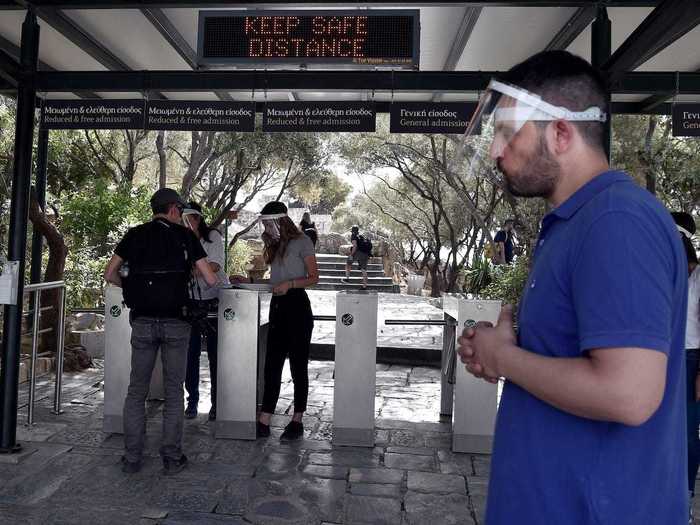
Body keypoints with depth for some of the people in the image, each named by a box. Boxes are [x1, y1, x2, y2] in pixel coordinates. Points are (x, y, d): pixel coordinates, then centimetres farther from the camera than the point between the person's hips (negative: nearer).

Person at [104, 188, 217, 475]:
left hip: (142, 322, 2)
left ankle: (132, 458, 15)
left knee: (136, 390, 11)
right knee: (174, 390, 7)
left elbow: (110, 274, 7)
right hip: (175, 322, -2)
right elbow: (210, 280, -2)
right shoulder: (185, 236, 1)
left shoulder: (135, 235, 6)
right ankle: (172, 457, 12)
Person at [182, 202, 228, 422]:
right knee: (190, 352, 2)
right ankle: (192, 400, 16)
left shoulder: (213, 236, -7)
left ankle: (217, 403, 11)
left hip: (215, 301, -3)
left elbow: (214, 266, -21)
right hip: (190, 301, 3)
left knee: (215, 353, 0)